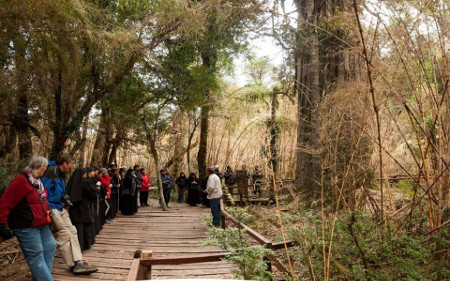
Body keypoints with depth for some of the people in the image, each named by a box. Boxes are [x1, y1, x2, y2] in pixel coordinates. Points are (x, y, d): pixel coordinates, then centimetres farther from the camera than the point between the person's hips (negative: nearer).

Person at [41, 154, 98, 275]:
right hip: (51, 207, -9)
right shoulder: (51, 170, -13)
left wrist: (65, 200, 13)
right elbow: (44, 188, -19)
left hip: (60, 207, 9)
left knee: (72, 231, 3)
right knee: (63, 234, -6)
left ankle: (78, 262, 5)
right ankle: (74, 265, 3)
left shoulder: (61, 174, 16)